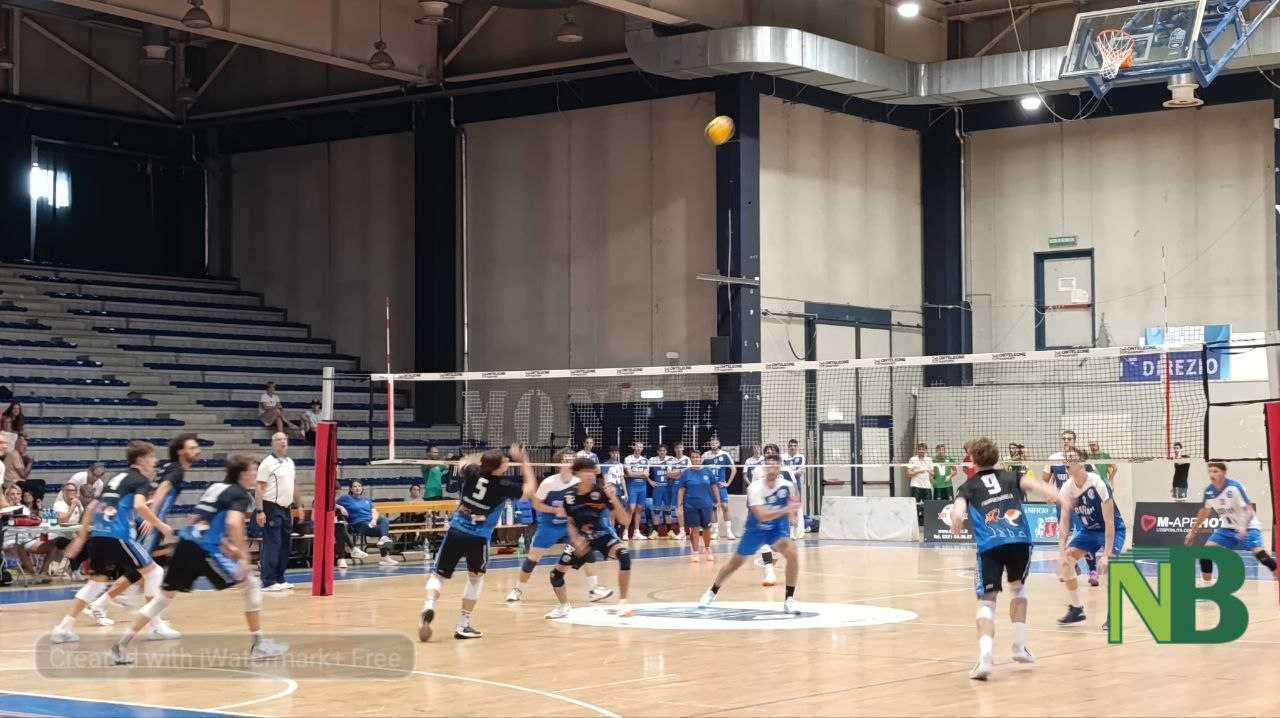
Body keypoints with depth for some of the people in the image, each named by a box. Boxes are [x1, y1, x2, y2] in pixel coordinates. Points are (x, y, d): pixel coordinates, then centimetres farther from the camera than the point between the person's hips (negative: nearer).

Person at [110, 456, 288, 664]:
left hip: (185, 543, 8)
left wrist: (225, 545, 34)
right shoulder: (242, 496, -1)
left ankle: (121, 647, 16)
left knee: (165, 595, 18)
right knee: (252, 583, 4)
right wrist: (243, 556, -18)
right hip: (205, 550, -8)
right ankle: (259, 644, 3)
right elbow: (233, 523, -20)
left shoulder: (216, 487, 23)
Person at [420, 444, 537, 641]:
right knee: (475, 577, 22)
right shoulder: (503, 485, -9)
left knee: (439, 575, 9)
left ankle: (428, 606, -22)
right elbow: (531, 490, 7)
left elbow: (463, 462, 25)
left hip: (456, 532, 2)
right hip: (478, 539, -2)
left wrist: (485, 456, 23)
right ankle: (463, 625, 20)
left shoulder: (473, 472, -1)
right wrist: (524, 461, 9)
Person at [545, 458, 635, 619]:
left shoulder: (601, 492, -21)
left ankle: (622, 603, -20)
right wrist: (576, 539, -12)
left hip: (603, 535, -3)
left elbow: (625, 520, -24)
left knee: (624, 555, -33)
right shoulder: (570, 497, -12)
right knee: (556, 573, -1)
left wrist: (614, 499, -37)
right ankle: (564, 607, 29)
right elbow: (571, 522, 7)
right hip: (582, 539, 3)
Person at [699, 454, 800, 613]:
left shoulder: (787, 485, -17)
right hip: (755, 530, -1)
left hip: (777, 529, 1)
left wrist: (793, 510, -7)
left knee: (792, 554, -28)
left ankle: (789, 599, -15)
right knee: (735, 563, 13)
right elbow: (762, 516, -37)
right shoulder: (754, 487, -26)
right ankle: (712, 592, 39)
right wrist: (786, 509, -48)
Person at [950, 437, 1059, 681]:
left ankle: (985, 656, -26)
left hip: (990, 546, -2)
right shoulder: (1011, 478, 26)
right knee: (1018, 588, 30)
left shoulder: (968, 486, 23)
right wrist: (1051, 492, -4)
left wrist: (957, 516, -9)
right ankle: (1019, 646, 26)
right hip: (1020, 541, 2)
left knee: (986, 602, 0)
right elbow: (1029, 483, 4)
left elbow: (959, 505, 0)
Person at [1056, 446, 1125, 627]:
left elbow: (1109, 522, -29)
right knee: (1066, 560, -6)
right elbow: (1064, 521, -8)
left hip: (1112, 530, -6)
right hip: (1088, 530, 6)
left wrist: (1106, 554, -33)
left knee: (1106, 565, -28)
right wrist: (1062, 552, -19)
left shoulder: (1098, 484, -29)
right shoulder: (1067, 488, -12)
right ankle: (1076, 609, 10)